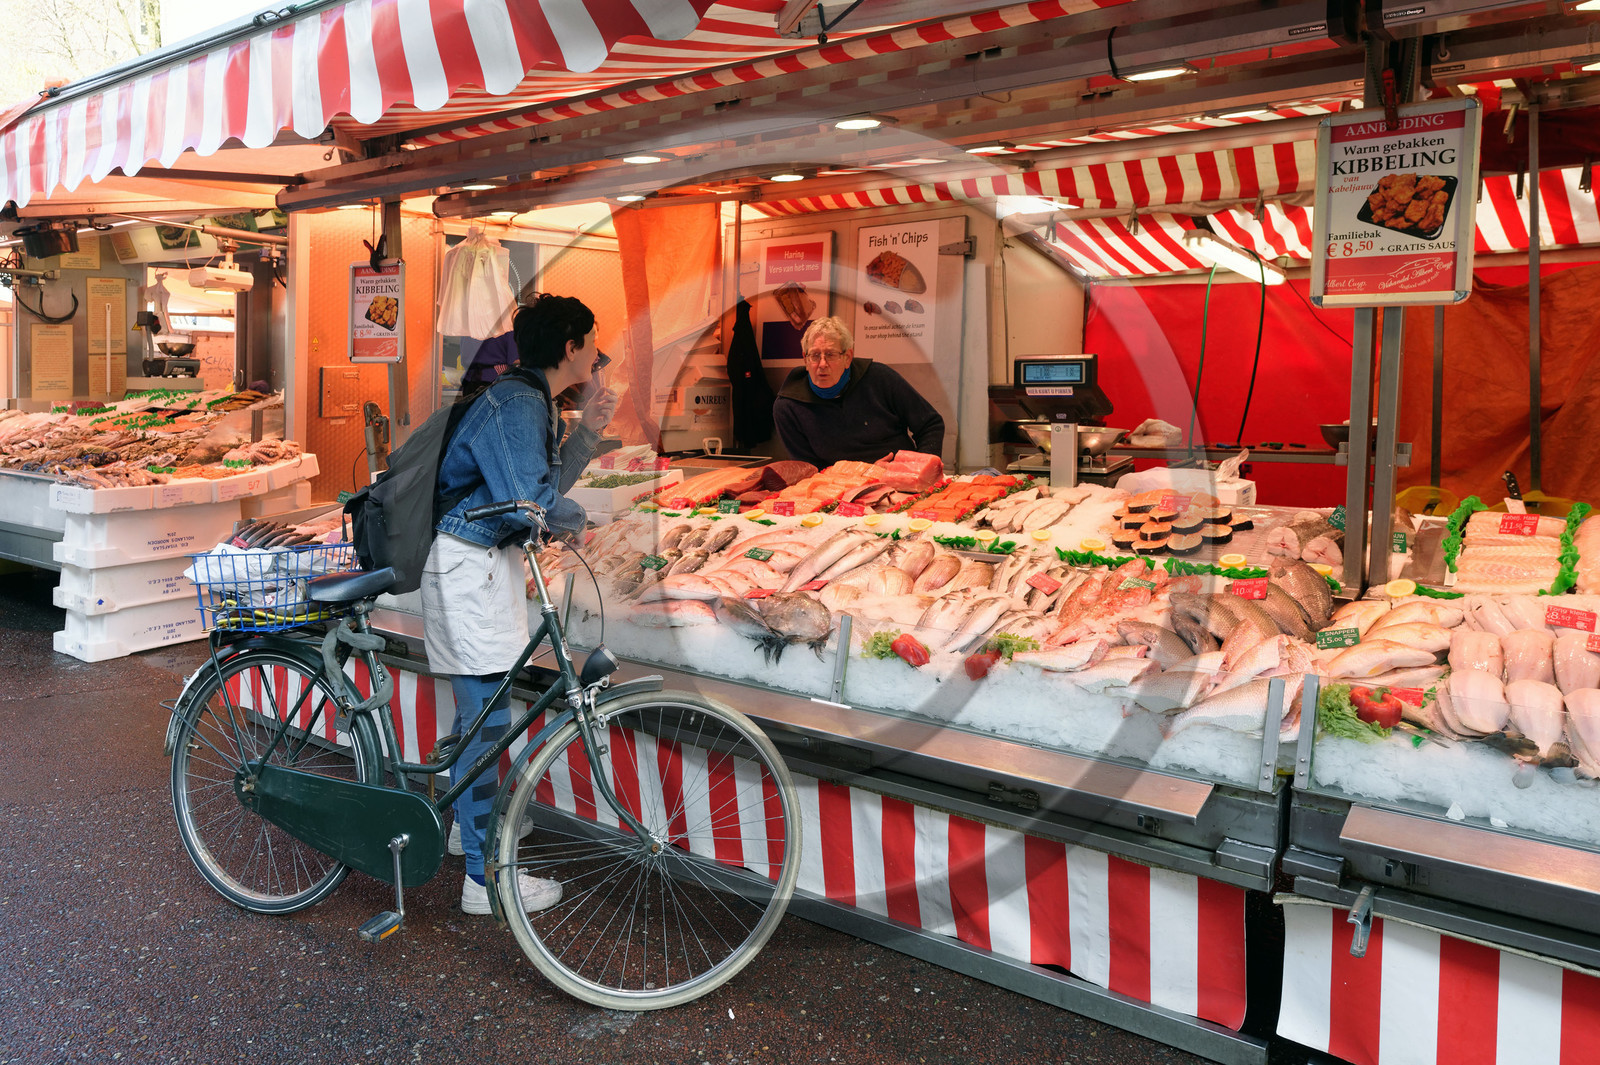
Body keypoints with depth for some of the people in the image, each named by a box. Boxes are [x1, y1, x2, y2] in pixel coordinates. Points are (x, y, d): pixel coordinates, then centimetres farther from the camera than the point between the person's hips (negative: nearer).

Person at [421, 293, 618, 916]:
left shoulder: (533, 402, 13)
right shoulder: (516, 404, -20)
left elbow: (547, 481, 13)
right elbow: (530, 501, -29)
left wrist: (588, 429, 2)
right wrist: (576, 522, -9)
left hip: (489, 561, 11)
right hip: (469, 565, -11)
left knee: (479, 706, 23)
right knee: (486, 716, -6)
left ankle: (470, 821, 42)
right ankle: (485, 876, 2)